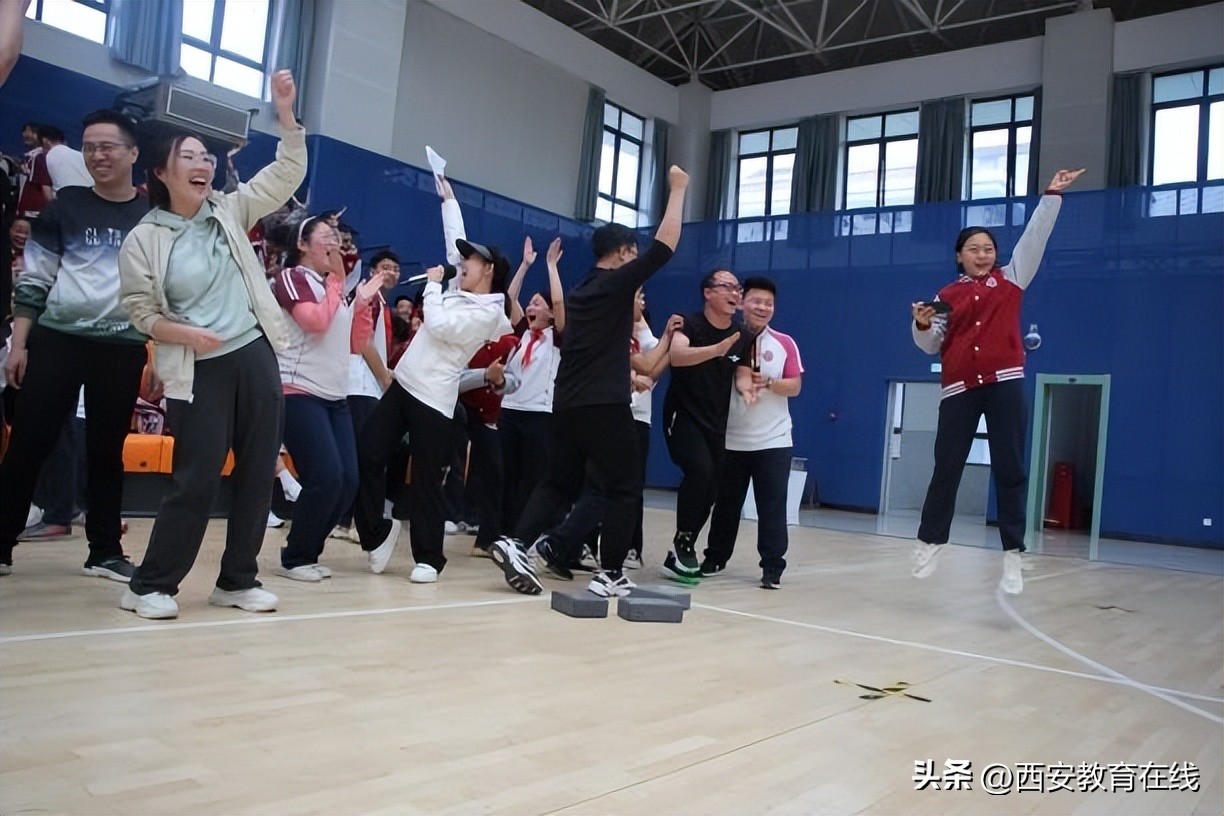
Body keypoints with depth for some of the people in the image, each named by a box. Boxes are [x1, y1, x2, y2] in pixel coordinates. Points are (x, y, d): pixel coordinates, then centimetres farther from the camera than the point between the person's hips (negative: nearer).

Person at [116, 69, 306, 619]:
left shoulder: (231, 211, 7)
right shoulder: (143, 240, -3)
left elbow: (288, 173, 4)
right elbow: (140, 312, -2)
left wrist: (285, 114, -7)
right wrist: (184, 333, -19)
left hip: (255, 356, 4)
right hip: (199, 372, -4)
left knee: (258, 473, 6)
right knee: (195, 480, -6)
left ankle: (237, 580, 18)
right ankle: (151, 585, 11)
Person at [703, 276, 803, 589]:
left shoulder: (785, 343, 3)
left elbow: (795, 387, 0)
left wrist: (768, 383, -16)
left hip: (773, 440, 0)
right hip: (732, 439, 0)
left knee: (772, 506, -2)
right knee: (726, 502, 12)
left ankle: (772, 567, 5)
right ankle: (715, 557, 27)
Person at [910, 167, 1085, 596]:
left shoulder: (1011, 279, 11)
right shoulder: (947, 295, 11)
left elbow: (1035, 236, 5)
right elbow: (931, 345, 9)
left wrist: (1052, 195, -1)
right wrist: (922, 324, -11)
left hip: (1004, 383, 0)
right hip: (959, 388, 1)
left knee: (1009, 470, 0)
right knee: (947, 468, 5)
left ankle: (1012, 555, 3)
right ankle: (930, 542, 20)